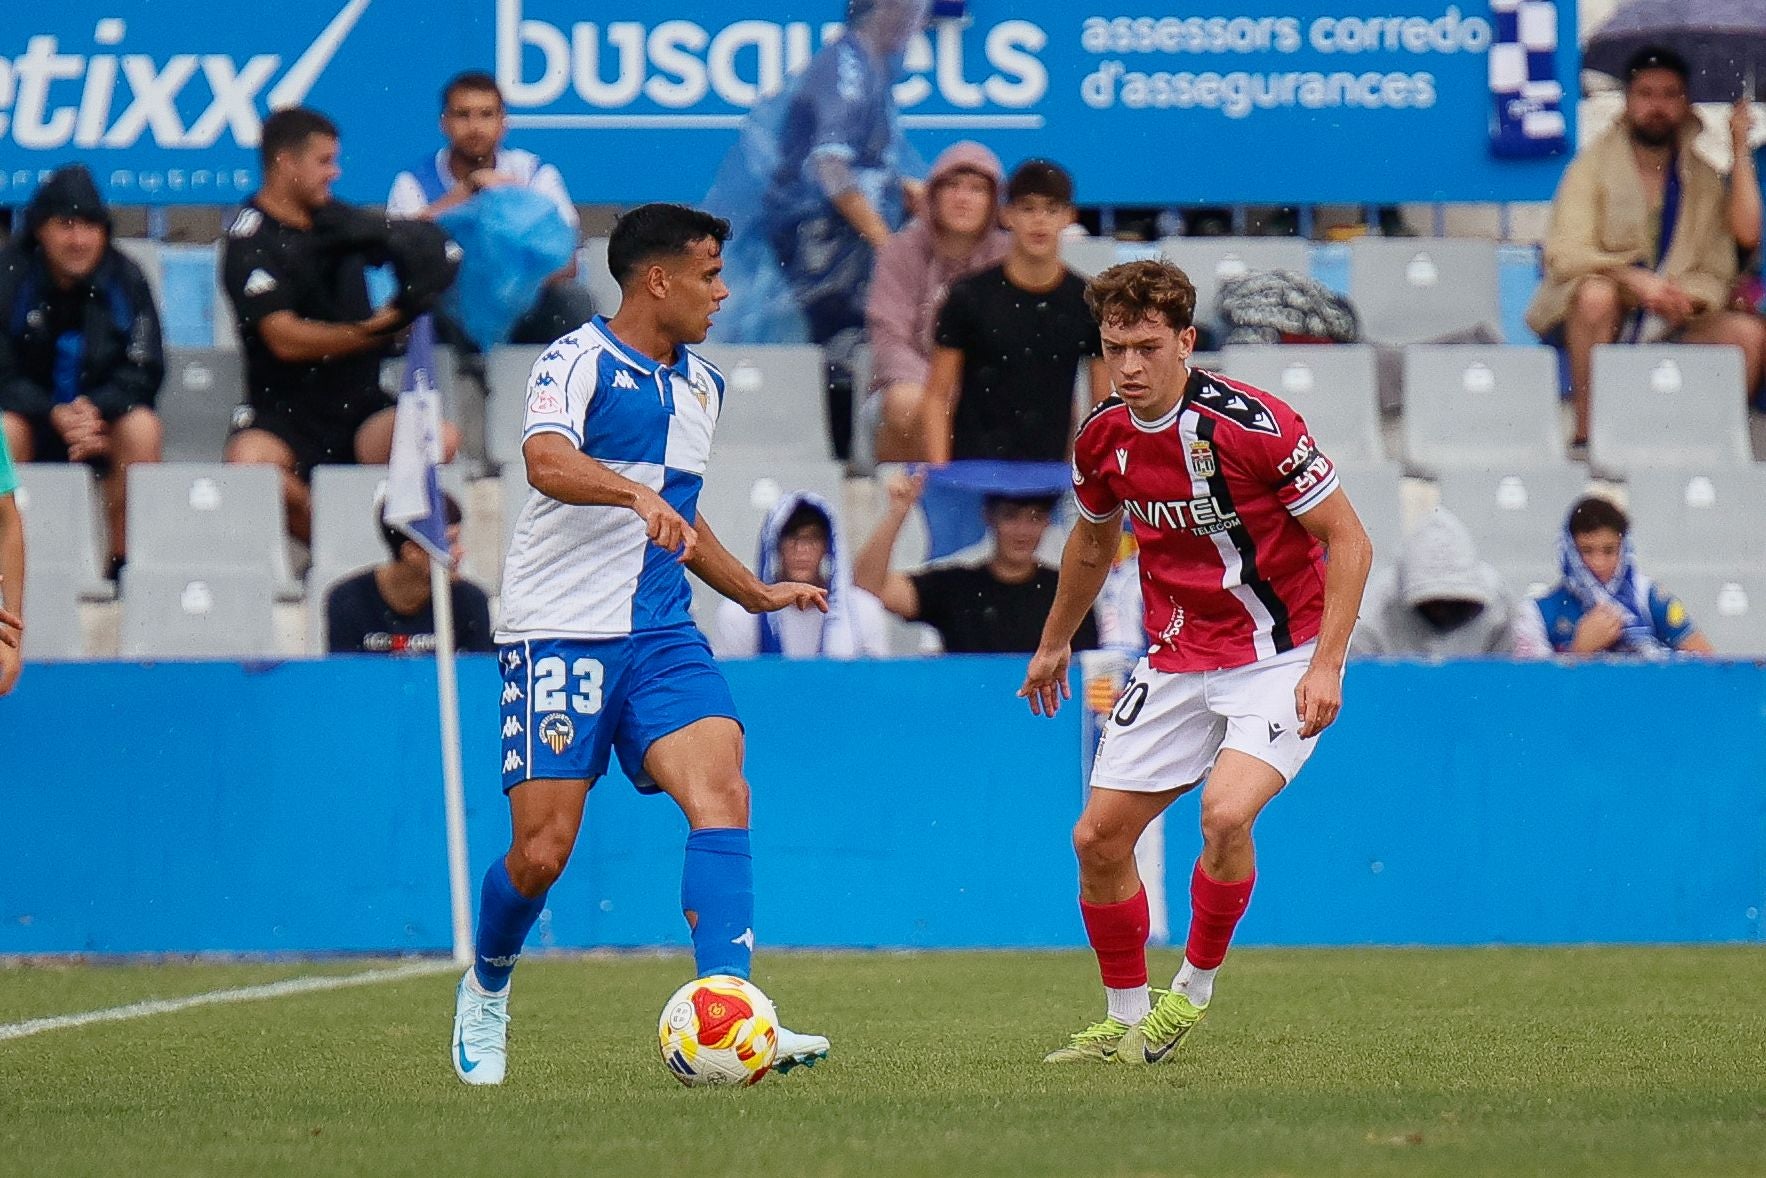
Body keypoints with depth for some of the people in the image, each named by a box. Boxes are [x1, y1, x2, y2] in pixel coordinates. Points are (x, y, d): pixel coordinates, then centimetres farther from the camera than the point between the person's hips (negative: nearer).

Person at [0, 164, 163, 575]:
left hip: (104, 421, 1)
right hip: (34, 422, -1)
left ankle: (125, 554, -15)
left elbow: (144, 371, -8)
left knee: (143, 428, -28)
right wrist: (55, 415, -30)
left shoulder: (125, 279, -7)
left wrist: (95, 409, -27)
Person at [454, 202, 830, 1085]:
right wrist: (639, 493, -43)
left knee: (722, 795, -18)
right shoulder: (579, 361, -6)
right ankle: (486, 991, 25)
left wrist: (758, 594, 28)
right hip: (559, 633, -6)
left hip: (662, 638, 6)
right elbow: (547, 459, -27)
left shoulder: (702, 386, 18)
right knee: (542, 850, -6)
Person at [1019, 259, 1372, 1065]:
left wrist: (1326, 664, -21)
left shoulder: (1253, 425, -20)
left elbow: (1348, 542, -14)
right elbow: (1094, 540, 21)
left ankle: (1194, 991, -5)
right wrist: (1055, 644, 31)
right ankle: (1127, 1020, 20)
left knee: (1224, 814, -28)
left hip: (1275, 658, -6)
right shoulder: (1103, 438, -1)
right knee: (1098, 838, 2)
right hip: (1175, 662, 6)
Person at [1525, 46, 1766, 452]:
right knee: (1597, 295, -37)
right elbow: (1565, 255, -14)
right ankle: (1586, 435, -32)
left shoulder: (1704, 180, 10)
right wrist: (1633, 279, -30)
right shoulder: (1593, 165, -2)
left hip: (1666, 325, 4)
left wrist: (1689, 300, -16)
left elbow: (1715, 274, 9)